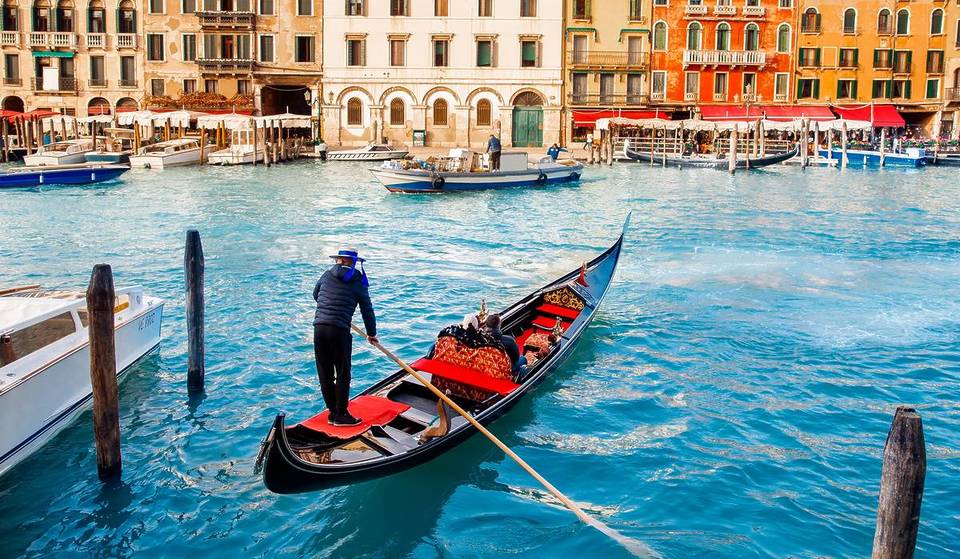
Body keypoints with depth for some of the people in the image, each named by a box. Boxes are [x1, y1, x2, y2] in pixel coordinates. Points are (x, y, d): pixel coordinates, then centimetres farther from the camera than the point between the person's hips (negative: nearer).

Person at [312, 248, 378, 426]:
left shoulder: (326, 275, 11)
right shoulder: (358, 283, 3)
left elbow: (315, 295, 29)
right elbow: (367, 311, 8)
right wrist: (371, 334, 22)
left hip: (319, 328, 4)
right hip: (339, 331, -4)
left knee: (325, 374, 13)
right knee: (343, 375, 7)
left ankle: (333, 412, 22)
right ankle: (341, 415, 10)